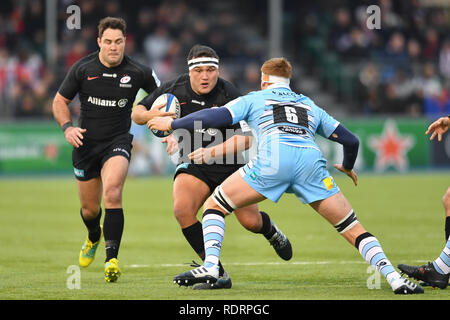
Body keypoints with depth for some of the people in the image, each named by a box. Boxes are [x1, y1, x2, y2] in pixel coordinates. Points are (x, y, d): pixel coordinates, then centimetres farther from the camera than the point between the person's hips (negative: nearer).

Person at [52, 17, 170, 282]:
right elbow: (60, 101, 5)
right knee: (90, 208, 11)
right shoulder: (83, 69, -6)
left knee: (112, 193, -28)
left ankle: (112, 258, -27)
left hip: (118, 142, -2)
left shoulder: (138, 72, -8)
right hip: (86, 142, 2)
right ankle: (94, 238, 49)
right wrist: (67, 127, -12)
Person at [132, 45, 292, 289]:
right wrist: (149, 116, -23)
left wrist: (212, 152, -35)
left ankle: (271, 232, 37)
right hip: (193, 166, 2)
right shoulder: (175, 89, -9)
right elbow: (137, 113, 2)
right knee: (182, 210, -25)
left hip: (229, 166, -1)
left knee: (250, 221, -6)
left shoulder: (229, 95, -17)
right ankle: (218, 274, -17)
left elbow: (245, 139, -21)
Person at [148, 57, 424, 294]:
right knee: (353, 228, 11)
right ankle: (394, 278, -4)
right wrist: (348, 167, 55)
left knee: (214, 205, 14)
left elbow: (218, 117, 12)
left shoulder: (255, 99, 26)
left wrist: (172, 124, 23)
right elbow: (351, 140, 34)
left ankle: (210, 267, -4)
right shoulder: (310, 106, 34)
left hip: (272, 161, -3)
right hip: (311, 162, 3)